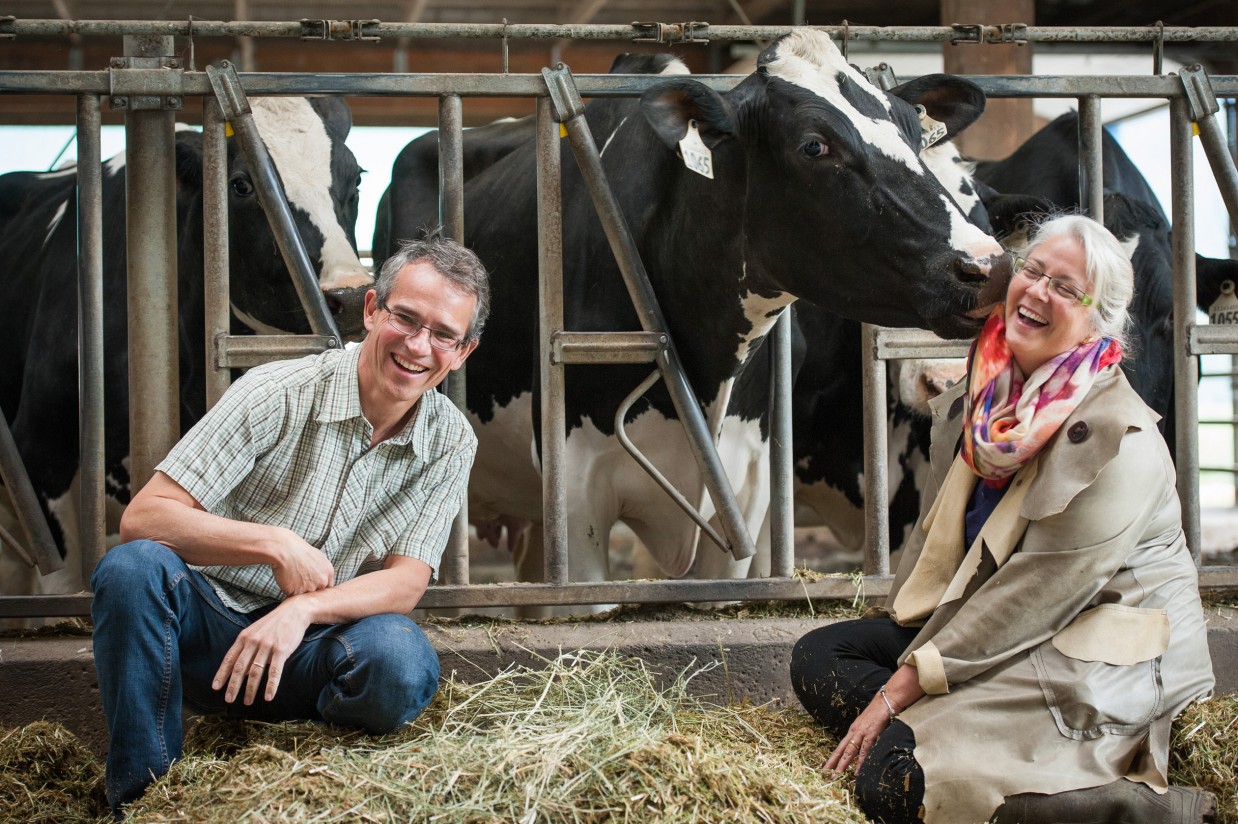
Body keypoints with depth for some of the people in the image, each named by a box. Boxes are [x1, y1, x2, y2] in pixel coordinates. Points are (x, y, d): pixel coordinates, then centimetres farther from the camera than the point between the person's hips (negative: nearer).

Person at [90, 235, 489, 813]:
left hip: (308, 643, 2)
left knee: (403, 662, -31)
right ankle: (144, 797, -22)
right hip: (207, 626, -1)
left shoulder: (451, 444, -2)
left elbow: (407, 581, -7)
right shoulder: (277, 395, -14)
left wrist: (303, 611, -26)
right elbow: (143, 518, -17)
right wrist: (274, 543, -27)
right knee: (134, 567, -33)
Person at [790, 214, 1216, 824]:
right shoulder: (981, 398, 5)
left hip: (1091, 663, -9)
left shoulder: (1118, 441, -20)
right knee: (817, 657, 3)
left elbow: (1035, 594, -22)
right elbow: (936, 527, 14)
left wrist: (899, 688, -20)